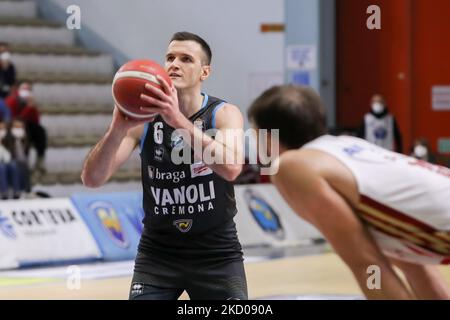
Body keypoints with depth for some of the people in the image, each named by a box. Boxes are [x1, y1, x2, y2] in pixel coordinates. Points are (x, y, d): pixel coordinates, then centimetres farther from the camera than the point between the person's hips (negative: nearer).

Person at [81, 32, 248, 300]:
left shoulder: (224, 114, -11)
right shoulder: (144, 119, -7)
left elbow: (231, 168, -33)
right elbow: (92, 179, -16)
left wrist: (179, 121, -43)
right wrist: (118, 128, -35)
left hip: (216, 253, -1)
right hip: (158, 252, 1)